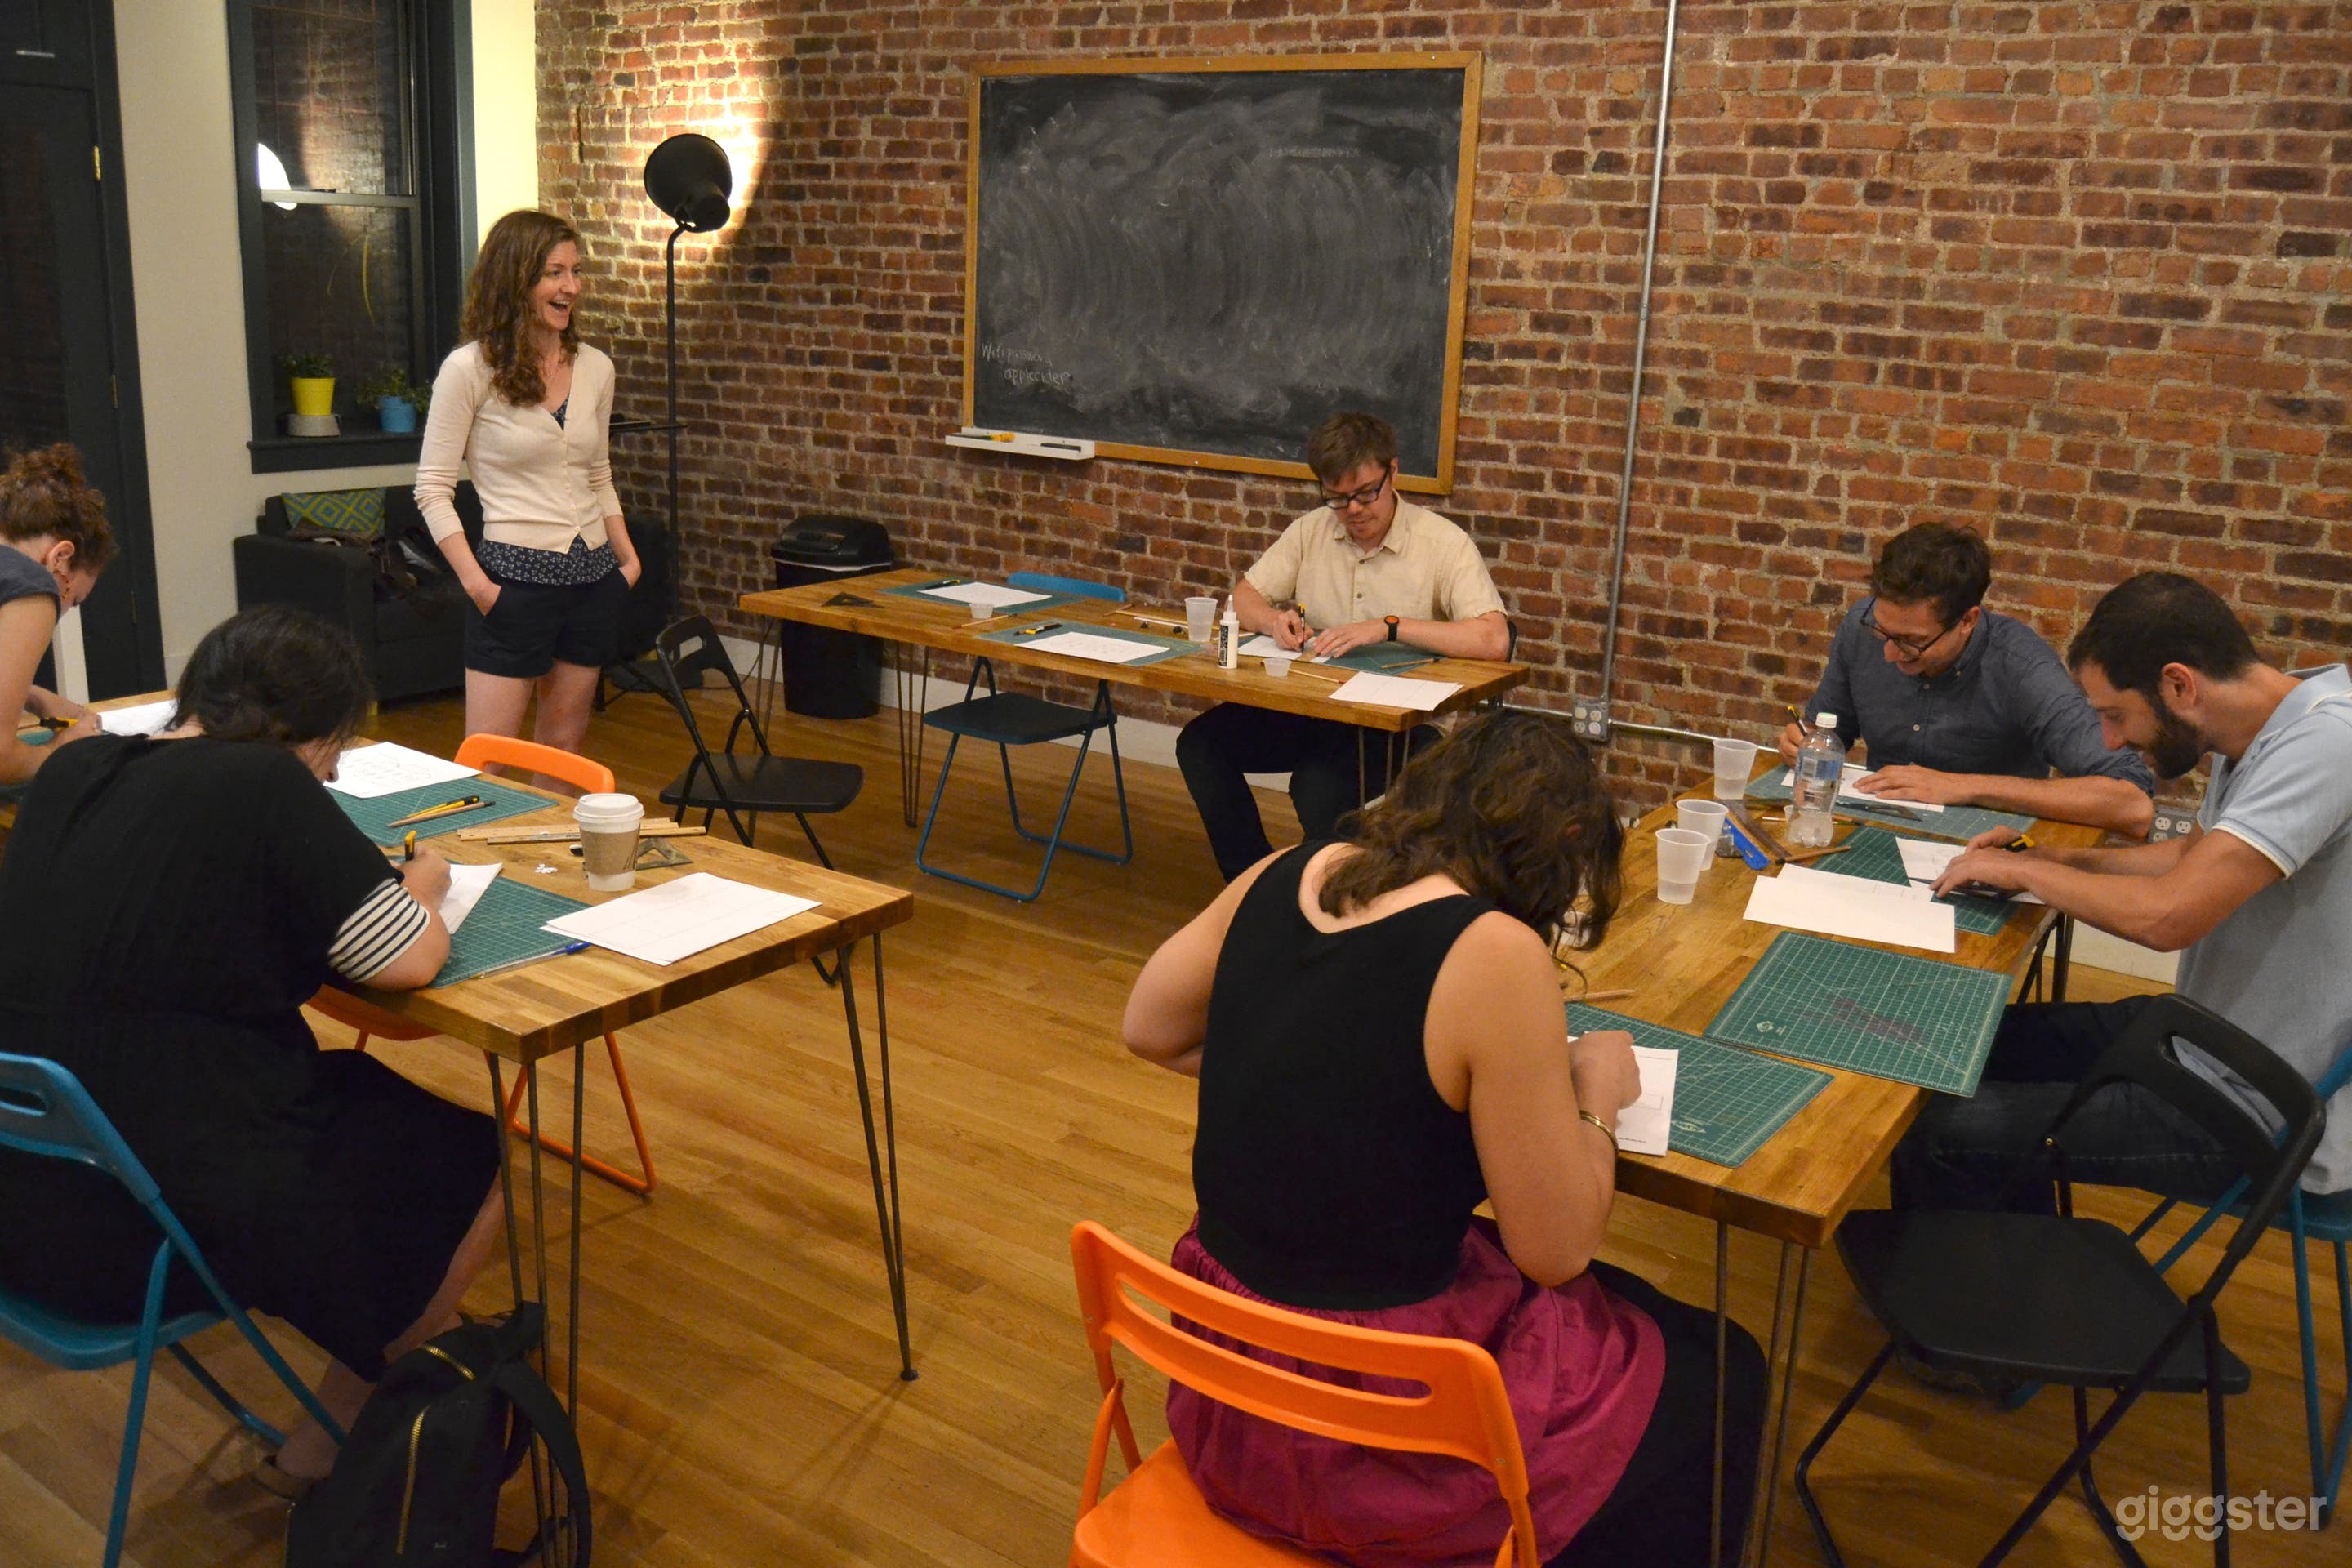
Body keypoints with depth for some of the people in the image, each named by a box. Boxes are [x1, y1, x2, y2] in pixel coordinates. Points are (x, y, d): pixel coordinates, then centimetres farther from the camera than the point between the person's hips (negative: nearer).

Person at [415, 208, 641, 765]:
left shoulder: (595, 368, 9)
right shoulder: (469, 369, -7)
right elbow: (433, 489, -6)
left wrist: (627, 557, 10)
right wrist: (474, 581, -16)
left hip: (593, 579, 5)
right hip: (515, 574, -5)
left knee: (564, 748, 12)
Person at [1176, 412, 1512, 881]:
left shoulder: (1443, 543, -8)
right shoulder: (1311, 531, 9)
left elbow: (1493, 640, -20)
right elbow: (1243, 597, 13)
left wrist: (1389, 627, -26)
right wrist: (1272, 619, -12)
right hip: (1310, 707, 6)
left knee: (1320, 783, -34)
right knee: (1200, 743, -15)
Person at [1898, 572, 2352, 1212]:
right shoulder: (2260, 738, 4)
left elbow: (2168, 915, -33)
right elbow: (2194, 854, 23)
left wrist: (2024, 871, -15)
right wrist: (2057, 859, 9)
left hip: (2265, 1126, -10)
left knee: (1937, 1136, -13)